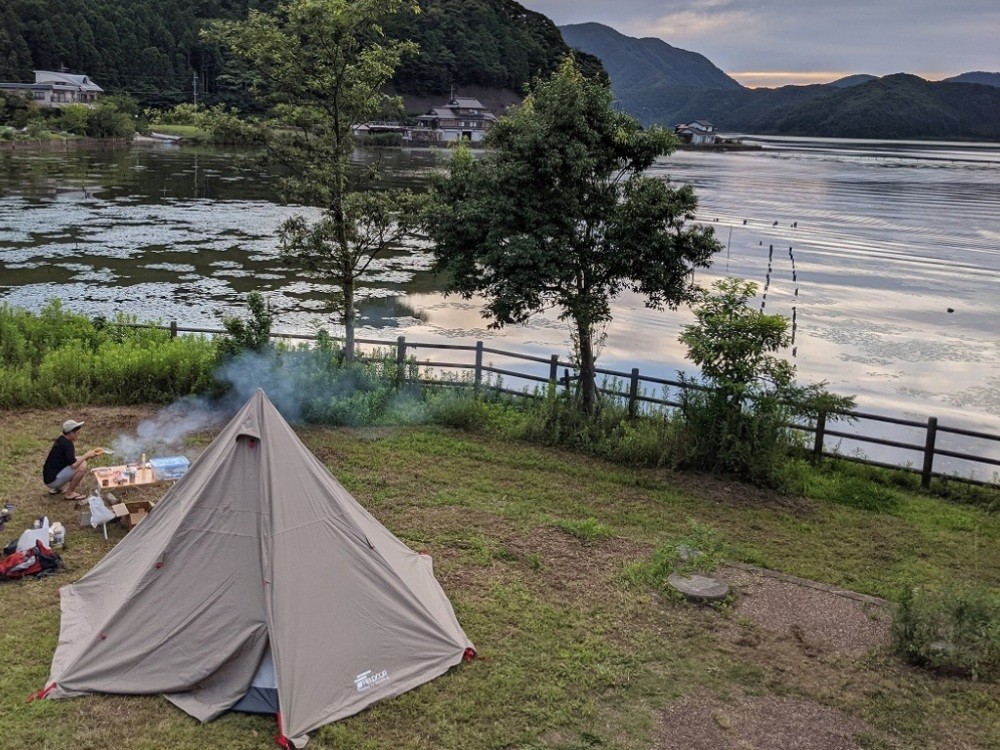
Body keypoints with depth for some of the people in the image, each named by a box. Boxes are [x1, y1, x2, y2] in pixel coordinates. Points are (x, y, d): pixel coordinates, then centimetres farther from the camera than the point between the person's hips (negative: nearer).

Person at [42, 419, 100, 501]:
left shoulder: (61, 440, 9)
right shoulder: (67, 444, -19)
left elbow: (71, 461, 16)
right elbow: (74, 464, -28)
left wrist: (86, 456, 4)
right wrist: (87, 455, -14)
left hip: (49, 476, 10)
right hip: (52, 481, -10)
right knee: (82, 467, -20)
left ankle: (58, 488, 17)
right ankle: (70, 493, -7)